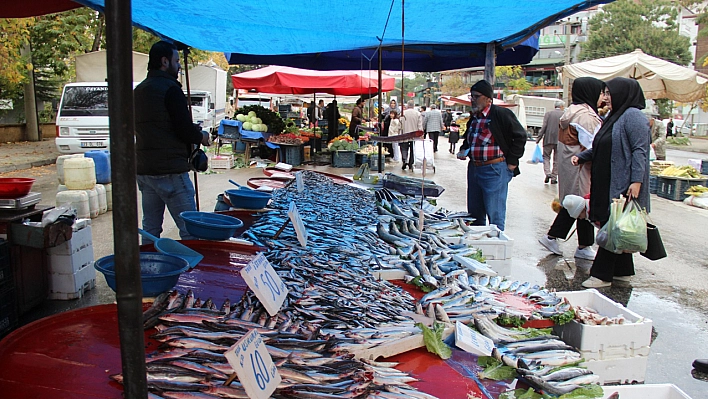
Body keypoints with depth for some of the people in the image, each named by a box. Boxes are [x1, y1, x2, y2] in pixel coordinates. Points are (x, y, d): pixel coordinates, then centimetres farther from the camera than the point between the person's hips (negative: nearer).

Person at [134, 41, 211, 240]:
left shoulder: (139, 90, 16)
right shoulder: (170, 89, -11)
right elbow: (185, 130, -17)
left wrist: (192, 130, 18)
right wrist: (202, 136, 4)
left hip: (144, 169, 9)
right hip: (170, 171, -9)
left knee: (150, 229, 14)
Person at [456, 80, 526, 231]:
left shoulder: (501, 114, -10)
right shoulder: (474, 117, 13)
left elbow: (520, 136, -8)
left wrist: (512, 161, -9)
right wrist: (463, 150, 9)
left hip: (495, 169, -8)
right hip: (474, 168, 8)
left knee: (495, 214, -3)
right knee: (474, 212, 15)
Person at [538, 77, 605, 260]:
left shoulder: (572, 112, 13)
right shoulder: (585, 115, -19)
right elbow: (591, 148, -21)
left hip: (569, 166, 10)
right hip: (582, 169, -10)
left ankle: (552, 237, 20)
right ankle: (584, 247, 12)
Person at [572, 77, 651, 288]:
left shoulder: (633, 116, -13)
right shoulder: (615, 116, 17)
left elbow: (639, 150, -19)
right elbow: (602, 148, 23)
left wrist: (637, 180, -25)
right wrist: (581, 156, 11)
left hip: (622, 185, -10)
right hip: (607, 184, 10)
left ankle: (602, 275, 2)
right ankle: (623, 273, 22)